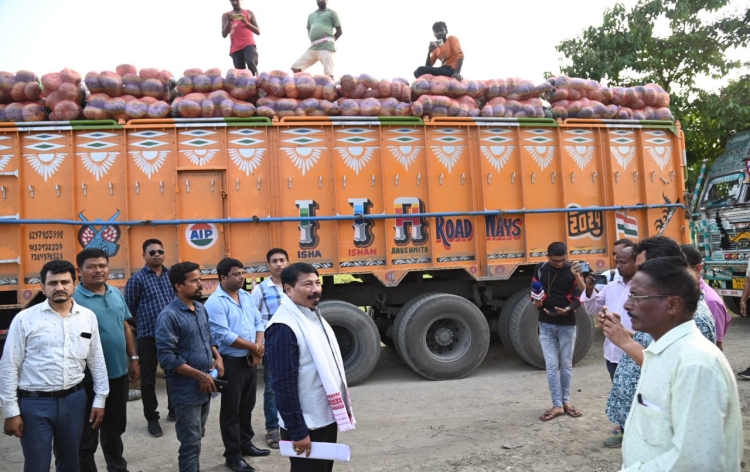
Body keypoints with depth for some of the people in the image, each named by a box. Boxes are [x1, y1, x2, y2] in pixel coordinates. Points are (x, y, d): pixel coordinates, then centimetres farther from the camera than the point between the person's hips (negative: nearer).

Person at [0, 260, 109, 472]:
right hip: (35, 402, -3)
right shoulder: (25, 319, -7)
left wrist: (100, 399, 7)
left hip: (74, 399, 3)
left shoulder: (88, 317, 2)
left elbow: (97, 361, 8)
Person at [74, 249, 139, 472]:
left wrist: (133, 359, 13)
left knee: (115, 427, 23)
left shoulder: (116, 294, 5)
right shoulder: (74, 298, -15)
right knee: (87, 434, 9)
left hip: (119, 373, 6)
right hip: (90, 378, -6)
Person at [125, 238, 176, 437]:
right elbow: (129, 310, 0)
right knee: (148, 379, 6)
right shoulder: (137, 279, -2)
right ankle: (152, 418, 19)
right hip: (148, 336, -3)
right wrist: (139, 327, 3)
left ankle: (174, 410, 31)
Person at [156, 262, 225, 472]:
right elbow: (166, 357, -22)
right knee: (190, 443, 3)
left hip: (205, 388, 7)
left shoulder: (201, 309, 5)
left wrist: (217, 357, 1)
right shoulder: (169, 316, -18)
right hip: (186, 390, -7)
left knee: (197, 438, 21)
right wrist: (200, 376, -20)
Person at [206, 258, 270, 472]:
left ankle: (245, 443, 35)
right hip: (231, 362, -7)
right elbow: (223, 335, -22)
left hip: (250, 361, 7)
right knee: (231, 410, 4)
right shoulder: (215, 302, -16)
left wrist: (258, 348, -8)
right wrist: (254, 347, -15)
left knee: (247, 406, 19)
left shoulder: (246, 296, 9)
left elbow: (258, 322, 10)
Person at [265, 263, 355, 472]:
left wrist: (341, 407, 17)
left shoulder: (314, 316, 7)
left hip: (327, 417, 9)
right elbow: (284, 385, -23)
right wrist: (297, 430, -22)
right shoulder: (284, 327, -22)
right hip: (306, 425, -9)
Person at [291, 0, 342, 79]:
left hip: (326, 46, -6)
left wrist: (330, 41, 3)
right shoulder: (311, 15, 25)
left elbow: (339, 31, 5)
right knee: (296, 67, 1)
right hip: (313, 47, 6)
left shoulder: (331, 12, 10)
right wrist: (313, 42, 12)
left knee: (328, 73, -14)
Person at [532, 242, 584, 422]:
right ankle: (557, 405, 7)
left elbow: (578, 297, -7)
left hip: (567, 324, -1)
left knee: (566, 364, 10)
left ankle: (566, 401, 24)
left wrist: (567, 310, -26)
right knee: (551, 365, 1)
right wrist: (535, 301, -13)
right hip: (546, 324, 1)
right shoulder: (540, 269, 0)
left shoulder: (572, 270, -6)